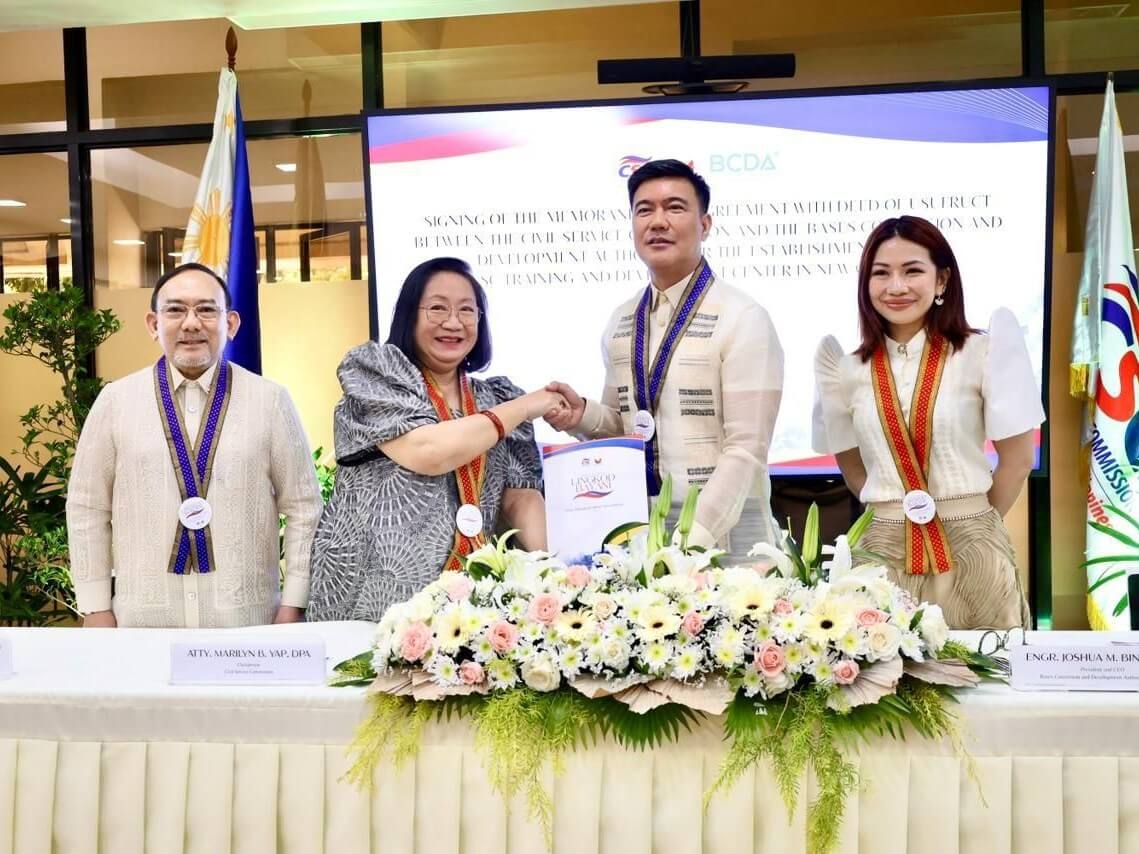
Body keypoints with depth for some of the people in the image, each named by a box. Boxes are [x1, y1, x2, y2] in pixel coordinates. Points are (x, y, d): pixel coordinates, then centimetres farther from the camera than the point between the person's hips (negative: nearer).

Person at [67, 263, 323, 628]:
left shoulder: (270, 400, -1)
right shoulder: (115, 401, 1)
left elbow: (303, 505, 1)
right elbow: (87, 509, 6)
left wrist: (293, 604, -3)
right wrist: (96, 610, 2)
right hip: (142, 621, 1)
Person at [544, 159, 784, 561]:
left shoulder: (742, 319, -11)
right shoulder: (621, 322, 6)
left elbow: (746, 449, -15)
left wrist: (695, 538, -21)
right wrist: (583, 415, -5)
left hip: (725, 533, -5)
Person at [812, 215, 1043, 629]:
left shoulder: (980, 353, -5)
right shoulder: (847, 367, 2)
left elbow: (1019, 457, 1)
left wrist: (973, 519, 8)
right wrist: (892, 512, 8)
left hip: (970, 551, -1)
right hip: (882, 550, 2)